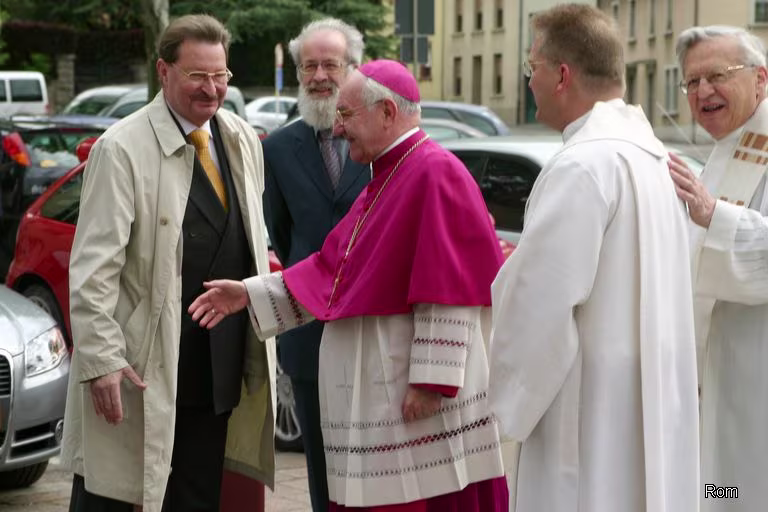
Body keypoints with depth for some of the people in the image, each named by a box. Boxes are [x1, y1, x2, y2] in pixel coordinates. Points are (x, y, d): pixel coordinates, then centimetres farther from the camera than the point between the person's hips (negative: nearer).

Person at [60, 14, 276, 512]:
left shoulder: (243, 142, 8)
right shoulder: (122, 149, -12)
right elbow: (93, 267, -15)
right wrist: (101, 359, -20)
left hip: (217, 368, 6)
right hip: (139, 371, -6)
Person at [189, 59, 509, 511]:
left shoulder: (435, 173, -13)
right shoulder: (385, 179, 17)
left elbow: (449, 293, -19)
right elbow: (330, 271, 17)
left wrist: (429, 381, -21)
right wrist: (250, 293, 11)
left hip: (415, 400, -9)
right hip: (373, 400, 9)